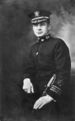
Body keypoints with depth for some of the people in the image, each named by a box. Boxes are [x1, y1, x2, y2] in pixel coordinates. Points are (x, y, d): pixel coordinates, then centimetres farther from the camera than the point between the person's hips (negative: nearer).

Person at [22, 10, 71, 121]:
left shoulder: (58, 44, -8)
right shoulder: (34, 47, 15)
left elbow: (64, 73, -14)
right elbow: (30, 68, 14)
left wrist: (50, 96, -24)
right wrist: (27, 79, -11)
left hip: (54, 94, -6)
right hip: (36, 93, 7)